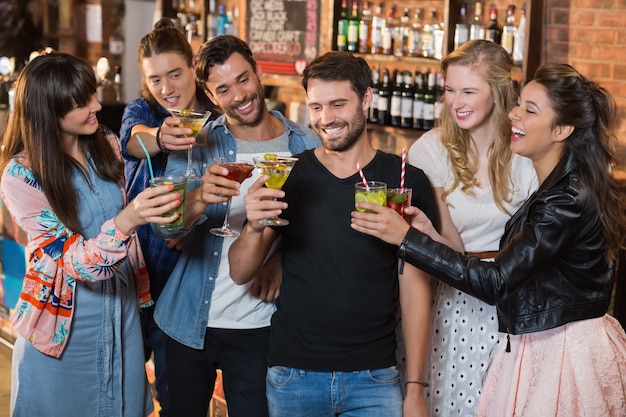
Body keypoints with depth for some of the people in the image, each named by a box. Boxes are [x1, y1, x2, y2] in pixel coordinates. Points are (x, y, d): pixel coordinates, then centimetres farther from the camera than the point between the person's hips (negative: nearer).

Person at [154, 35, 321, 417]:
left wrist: (282, 258, -15)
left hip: (260, 326, -1)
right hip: (190, 322, 1)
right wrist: (200, 198, -37)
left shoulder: (306, 147, -5)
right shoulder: (195, 145, -5)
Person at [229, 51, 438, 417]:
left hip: (374, 378, -1)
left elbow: (415, 290, -2)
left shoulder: (407, 181, -4)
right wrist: (255, 227, -22)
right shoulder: (288, 176, -1)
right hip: (293, 375, 2)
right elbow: (240, 274, -1)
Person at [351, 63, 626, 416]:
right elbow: (512, 270, 6)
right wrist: (434, 237, -2)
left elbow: (498, 281, -22)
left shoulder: (570, 198, -19)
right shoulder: (556, 187, 10)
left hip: (566, 354, -9)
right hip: (540, 346, 9)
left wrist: (407, 237, -21)